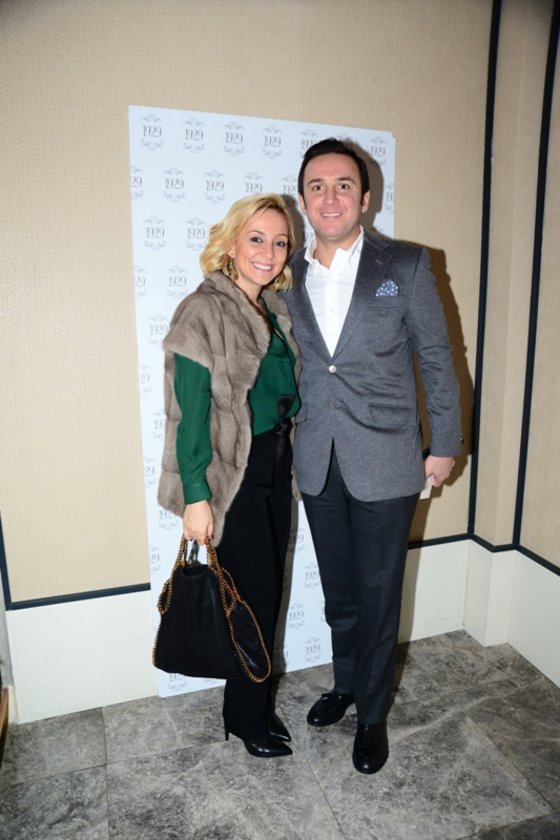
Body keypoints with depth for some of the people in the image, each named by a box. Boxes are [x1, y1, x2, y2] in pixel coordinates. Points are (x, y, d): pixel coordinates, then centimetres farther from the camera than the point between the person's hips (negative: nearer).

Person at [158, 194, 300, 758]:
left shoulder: (275, 309, 8)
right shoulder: (204, 312, -14)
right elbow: (190, 411, -17)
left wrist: (288, 457, 9)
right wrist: (195, 496, -17)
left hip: (275, 467, 7)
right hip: (232, 476, -7)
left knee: (268, 590, 16)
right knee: (255, 594, 4)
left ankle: (256, 701, 38)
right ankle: (247, 717, 30)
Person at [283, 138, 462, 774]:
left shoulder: (405, 266, -4)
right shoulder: (288, 276, 5)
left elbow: (436, 359, -1)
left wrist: (444, 445, 0)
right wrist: (288, 429, 8)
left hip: (384, 464, -3)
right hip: (317, 464, 3)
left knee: (378, 595, 11)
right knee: (338, 591, 19)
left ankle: (372, 714, 35)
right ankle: (345, 683, 46)